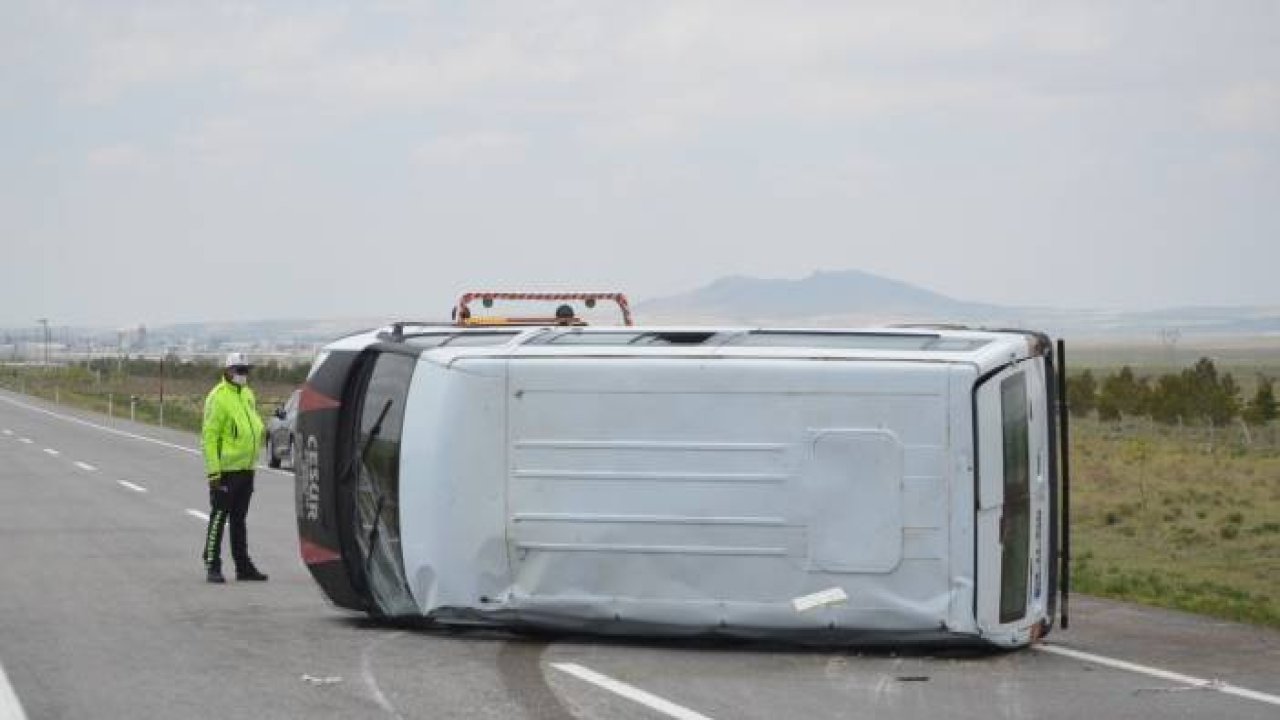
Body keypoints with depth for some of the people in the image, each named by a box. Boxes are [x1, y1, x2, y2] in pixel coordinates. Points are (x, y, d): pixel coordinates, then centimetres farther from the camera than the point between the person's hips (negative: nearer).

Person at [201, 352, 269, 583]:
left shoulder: (248, 395, 13)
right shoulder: (218, 397, -13)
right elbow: (209, 436, -16)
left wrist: (261, 431, 8)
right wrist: (213, 469, -21)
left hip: (246, 468, 8)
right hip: (226, 470, -8)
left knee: (239, 519, 15)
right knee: (219, 518, -4)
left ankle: (243, 566, 21)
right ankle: (212, 567, 0)